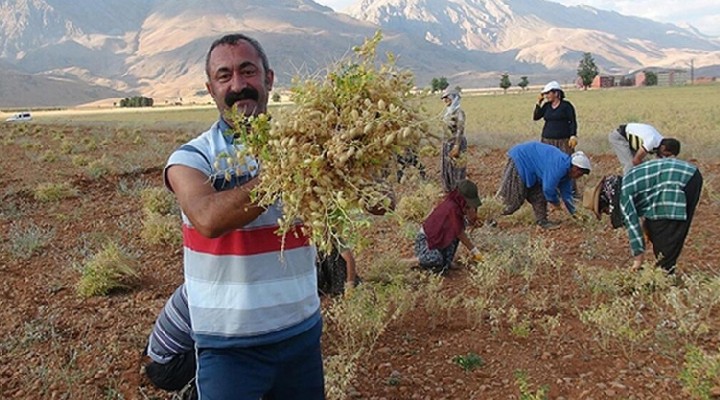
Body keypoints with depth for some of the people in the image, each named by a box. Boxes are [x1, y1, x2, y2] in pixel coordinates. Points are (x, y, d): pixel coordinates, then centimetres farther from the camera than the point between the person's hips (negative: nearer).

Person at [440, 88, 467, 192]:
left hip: (456, 142, -9)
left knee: (456, 168, -2)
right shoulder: (447, 111, 11)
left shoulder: (458, 112, -14)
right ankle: (448, 190, 26)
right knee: (446, 167, 14)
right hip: (447, 143, 9)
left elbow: (460, 130, -19)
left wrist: (456, 147, -23)